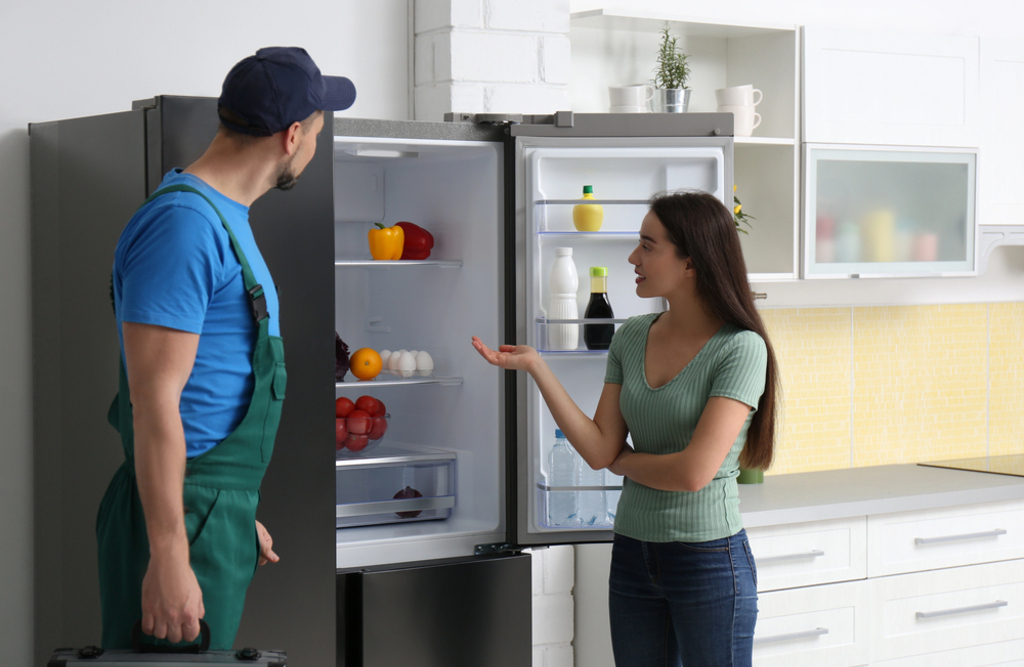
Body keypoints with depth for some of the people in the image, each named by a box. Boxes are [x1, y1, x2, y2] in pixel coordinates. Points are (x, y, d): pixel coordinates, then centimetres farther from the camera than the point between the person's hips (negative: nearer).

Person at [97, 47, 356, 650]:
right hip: (183, 521, -10)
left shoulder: (227, 217, 16)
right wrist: (169, 558, -24)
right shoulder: (185, 224, -17)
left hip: (222, 511, 10)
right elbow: (154, 401, -22)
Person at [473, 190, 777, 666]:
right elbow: (599, 451, -2)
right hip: (633, 555, 6)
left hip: (709, 560, -6)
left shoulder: (741, 348, -15)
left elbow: (694, 471, -21)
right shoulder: (631, 338, 5)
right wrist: (535, 366, -7)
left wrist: (624, 460, -4)